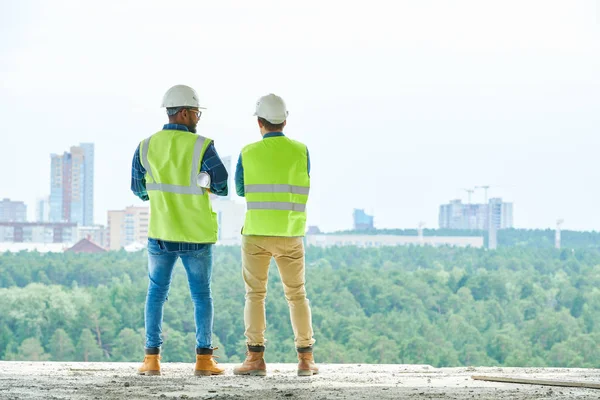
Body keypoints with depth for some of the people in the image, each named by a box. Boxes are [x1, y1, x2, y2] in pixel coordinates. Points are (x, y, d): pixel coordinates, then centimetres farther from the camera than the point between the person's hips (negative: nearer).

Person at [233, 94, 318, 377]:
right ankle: (305, 360, 4)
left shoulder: (248, 154, -5)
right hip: (290, 235, 1)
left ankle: (256, 359, -6)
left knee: (255, 295, 5)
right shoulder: (300, 151, -2)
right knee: (297, 296, 11)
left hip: (257, 233, -1)